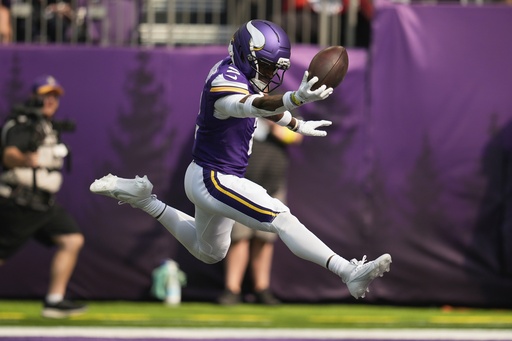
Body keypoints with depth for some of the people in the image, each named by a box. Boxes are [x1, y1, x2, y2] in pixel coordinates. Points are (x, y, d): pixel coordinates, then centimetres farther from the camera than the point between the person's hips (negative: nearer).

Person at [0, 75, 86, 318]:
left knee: (72, 241, 0)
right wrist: (26, 159, -49)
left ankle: (54, 301, 2)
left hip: (44, 204, 9)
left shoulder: (50, 127, 14)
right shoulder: (22, 124, -14)